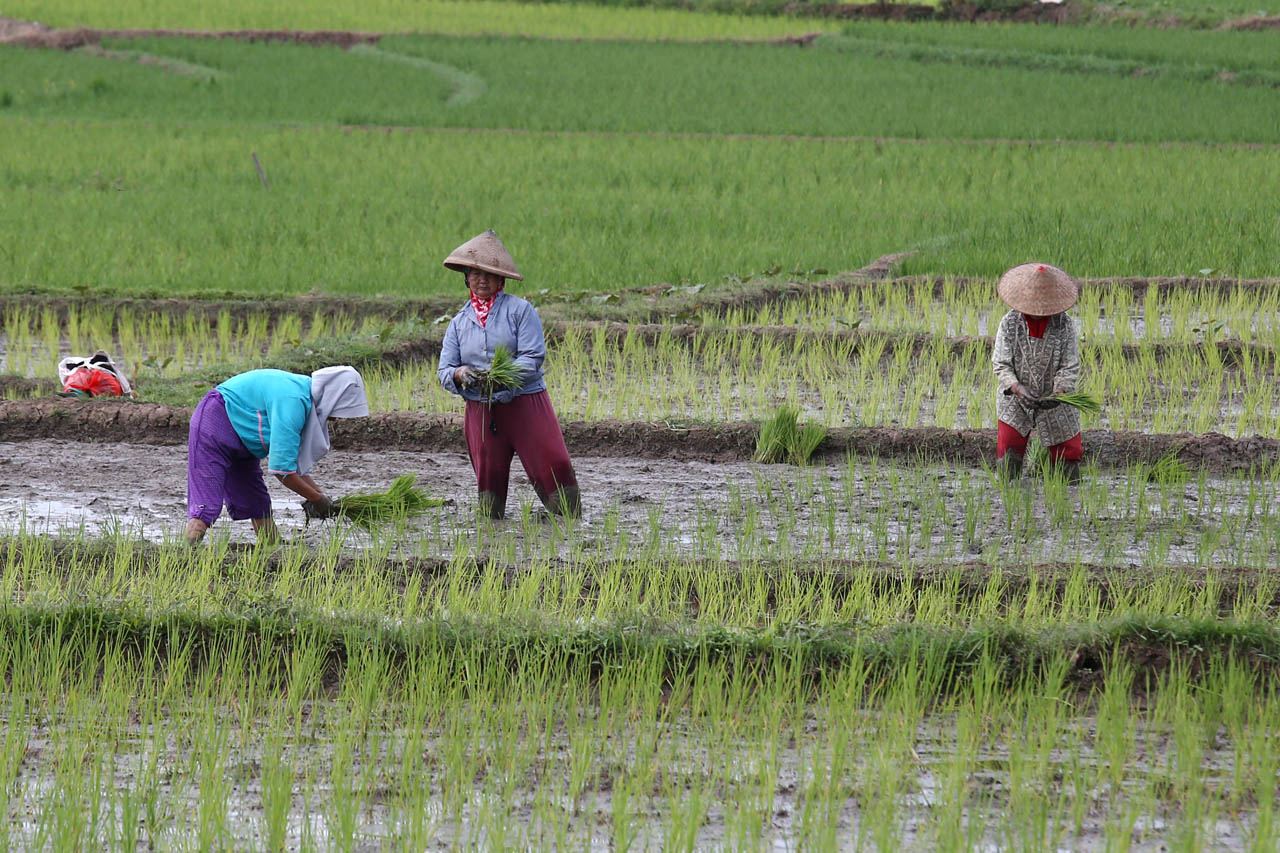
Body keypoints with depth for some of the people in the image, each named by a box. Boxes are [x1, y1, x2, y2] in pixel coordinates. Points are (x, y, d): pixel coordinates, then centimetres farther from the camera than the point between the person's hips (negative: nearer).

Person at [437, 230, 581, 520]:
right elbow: (444, 370, 9)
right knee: (488, 475, 4)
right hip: (480, 410, 4)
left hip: (525, 403, -4)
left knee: (553, 468, -10)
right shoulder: (459, 322, 14)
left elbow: (533, 357, -9)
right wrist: (459, 373, -16)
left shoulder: (520, 310, 1)